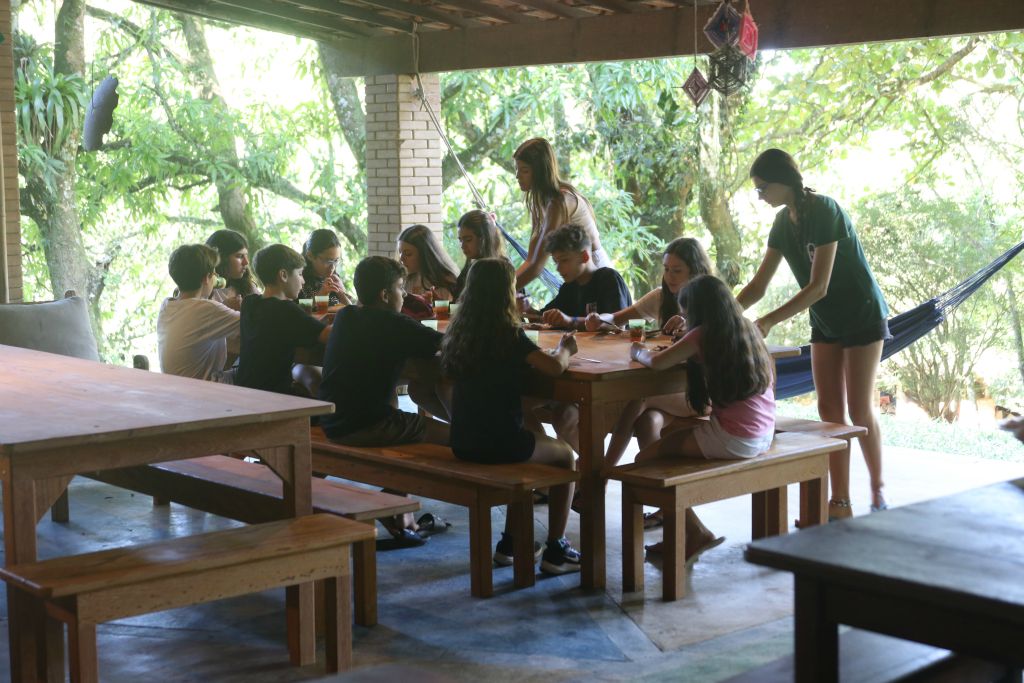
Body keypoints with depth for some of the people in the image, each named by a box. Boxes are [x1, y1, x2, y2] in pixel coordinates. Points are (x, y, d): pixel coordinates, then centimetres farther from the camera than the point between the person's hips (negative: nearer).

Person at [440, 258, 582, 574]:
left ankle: (510, 543, 35)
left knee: (535, 436, 34)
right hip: (498, 443, -7)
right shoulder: (510, 335, -14)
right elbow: (555, 366, -24)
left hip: (462, 443, 7)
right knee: (565, 455, 19)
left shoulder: (459, 331, 5)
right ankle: (555, 551, 19)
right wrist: (564, 349, 1)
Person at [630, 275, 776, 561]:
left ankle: (696, 533, 8)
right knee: (671, 435, 26)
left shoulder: (703, 335, -9)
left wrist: (638, 352, 9)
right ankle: (682, 533, 27)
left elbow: (657, 362, -15)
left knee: (646, 459, 1)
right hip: (763, 435, 9)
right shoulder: (748, 330, 11)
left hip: (734, 439, -9)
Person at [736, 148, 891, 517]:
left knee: (860, 408, -4)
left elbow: (818, 286, -27)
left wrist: (770, 321, -31)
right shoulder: (783, 223, 0)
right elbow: (758, 286, 4)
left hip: (862, 316, -7)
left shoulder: (825, 211, -23)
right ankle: (840, 502, 5)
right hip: (825, 321, 7)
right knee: (829, 410, 2)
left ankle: (877, 488, 16)